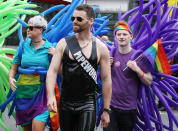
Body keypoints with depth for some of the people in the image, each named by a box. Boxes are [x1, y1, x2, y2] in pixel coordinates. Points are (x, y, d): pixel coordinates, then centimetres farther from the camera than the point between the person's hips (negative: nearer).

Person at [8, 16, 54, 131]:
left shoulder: (50, 48, -1)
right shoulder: (23, 46, 6)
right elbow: (14, 68, 11)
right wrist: (11, 78, -9)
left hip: (42, 93, -3)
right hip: (24, 92, 4)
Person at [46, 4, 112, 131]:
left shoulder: (100, 48, -1)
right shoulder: (64, 43, 2)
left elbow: (106, 79, 1)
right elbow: (53, 71, -3)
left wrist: (106, 110, -1)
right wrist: (50, 96, -20)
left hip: (88, 105, -2)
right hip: (65, 103, 2)